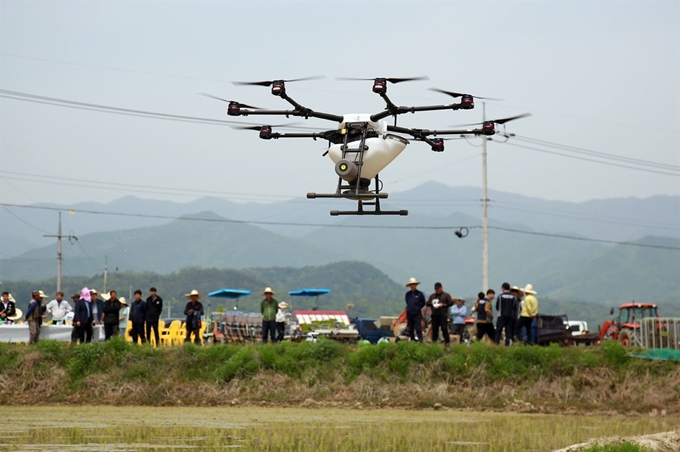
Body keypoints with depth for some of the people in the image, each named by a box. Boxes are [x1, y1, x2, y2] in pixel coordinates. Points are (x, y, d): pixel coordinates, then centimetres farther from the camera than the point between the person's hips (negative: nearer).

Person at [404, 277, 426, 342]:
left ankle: (420, 340, -7)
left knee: (418, 329, -9)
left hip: (417, 314, -4)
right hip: (409, 314, 4)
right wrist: (409, 308, 12)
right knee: (410, 329, 7)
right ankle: (412, 341, 14)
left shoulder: (420, 294, -5)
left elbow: (423, 303, 6)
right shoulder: (408, 294, 7)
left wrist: (417, 308, 7)